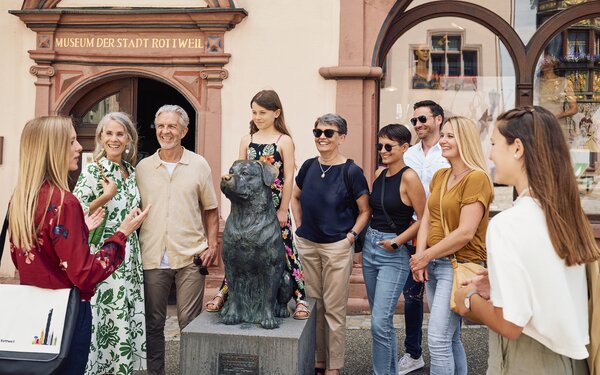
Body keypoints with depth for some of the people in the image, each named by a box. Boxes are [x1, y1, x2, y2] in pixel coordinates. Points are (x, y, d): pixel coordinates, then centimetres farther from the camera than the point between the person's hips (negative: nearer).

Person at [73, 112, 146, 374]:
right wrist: (105, 198, -22)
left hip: (130, 258, 6)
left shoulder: (131, 172, 11)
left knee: (126, 319, 9)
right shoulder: (92, 171, -8)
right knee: (104, 319, -2)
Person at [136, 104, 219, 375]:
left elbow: (211, 210, 7)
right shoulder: (143, 167, 7)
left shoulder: (199, 165, 3)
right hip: (152, 257, 2)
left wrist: (212, 245, -2)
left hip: (190, 257, -2)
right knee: (153, 324, 11)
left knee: (189, 323, 5)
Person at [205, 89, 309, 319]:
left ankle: (300, 299, 10)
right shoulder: (246, 140, 8)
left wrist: (283, 210, -8)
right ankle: (224, 293, 21)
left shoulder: (284, 141, -2)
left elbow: (288, 178, -5)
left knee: (285, 250, 1)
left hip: (275, 207, -3)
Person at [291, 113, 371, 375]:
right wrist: (300, 227, 10)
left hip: (337, 247, -5)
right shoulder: (309, 166, 3)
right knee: (313, 304, 15)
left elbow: (365, 211, -3)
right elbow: (295, 197, 18)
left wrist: (351, 236, -12)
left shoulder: (351, 172, -10)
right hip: (307, 245, 5)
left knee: (334, 308, 3)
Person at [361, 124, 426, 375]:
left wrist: (397, 241, -15)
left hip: (394, 254, -8)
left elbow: (424, 219, -13)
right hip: (370, 247, 8)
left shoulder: (409, 177, -13)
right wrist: (364, 237, 9)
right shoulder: (379, 174, 9)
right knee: (381, 319, 16)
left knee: (380, 323, -9)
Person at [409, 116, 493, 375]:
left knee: (438, 339, -9)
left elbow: (465, 232, -19)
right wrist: (420, 257, -6)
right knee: (451, 337, 16)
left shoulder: (477, 178, -14)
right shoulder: (440, 176, 11)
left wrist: (426, 256, -11)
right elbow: (426, 219, 8)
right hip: (434, 264, 8)